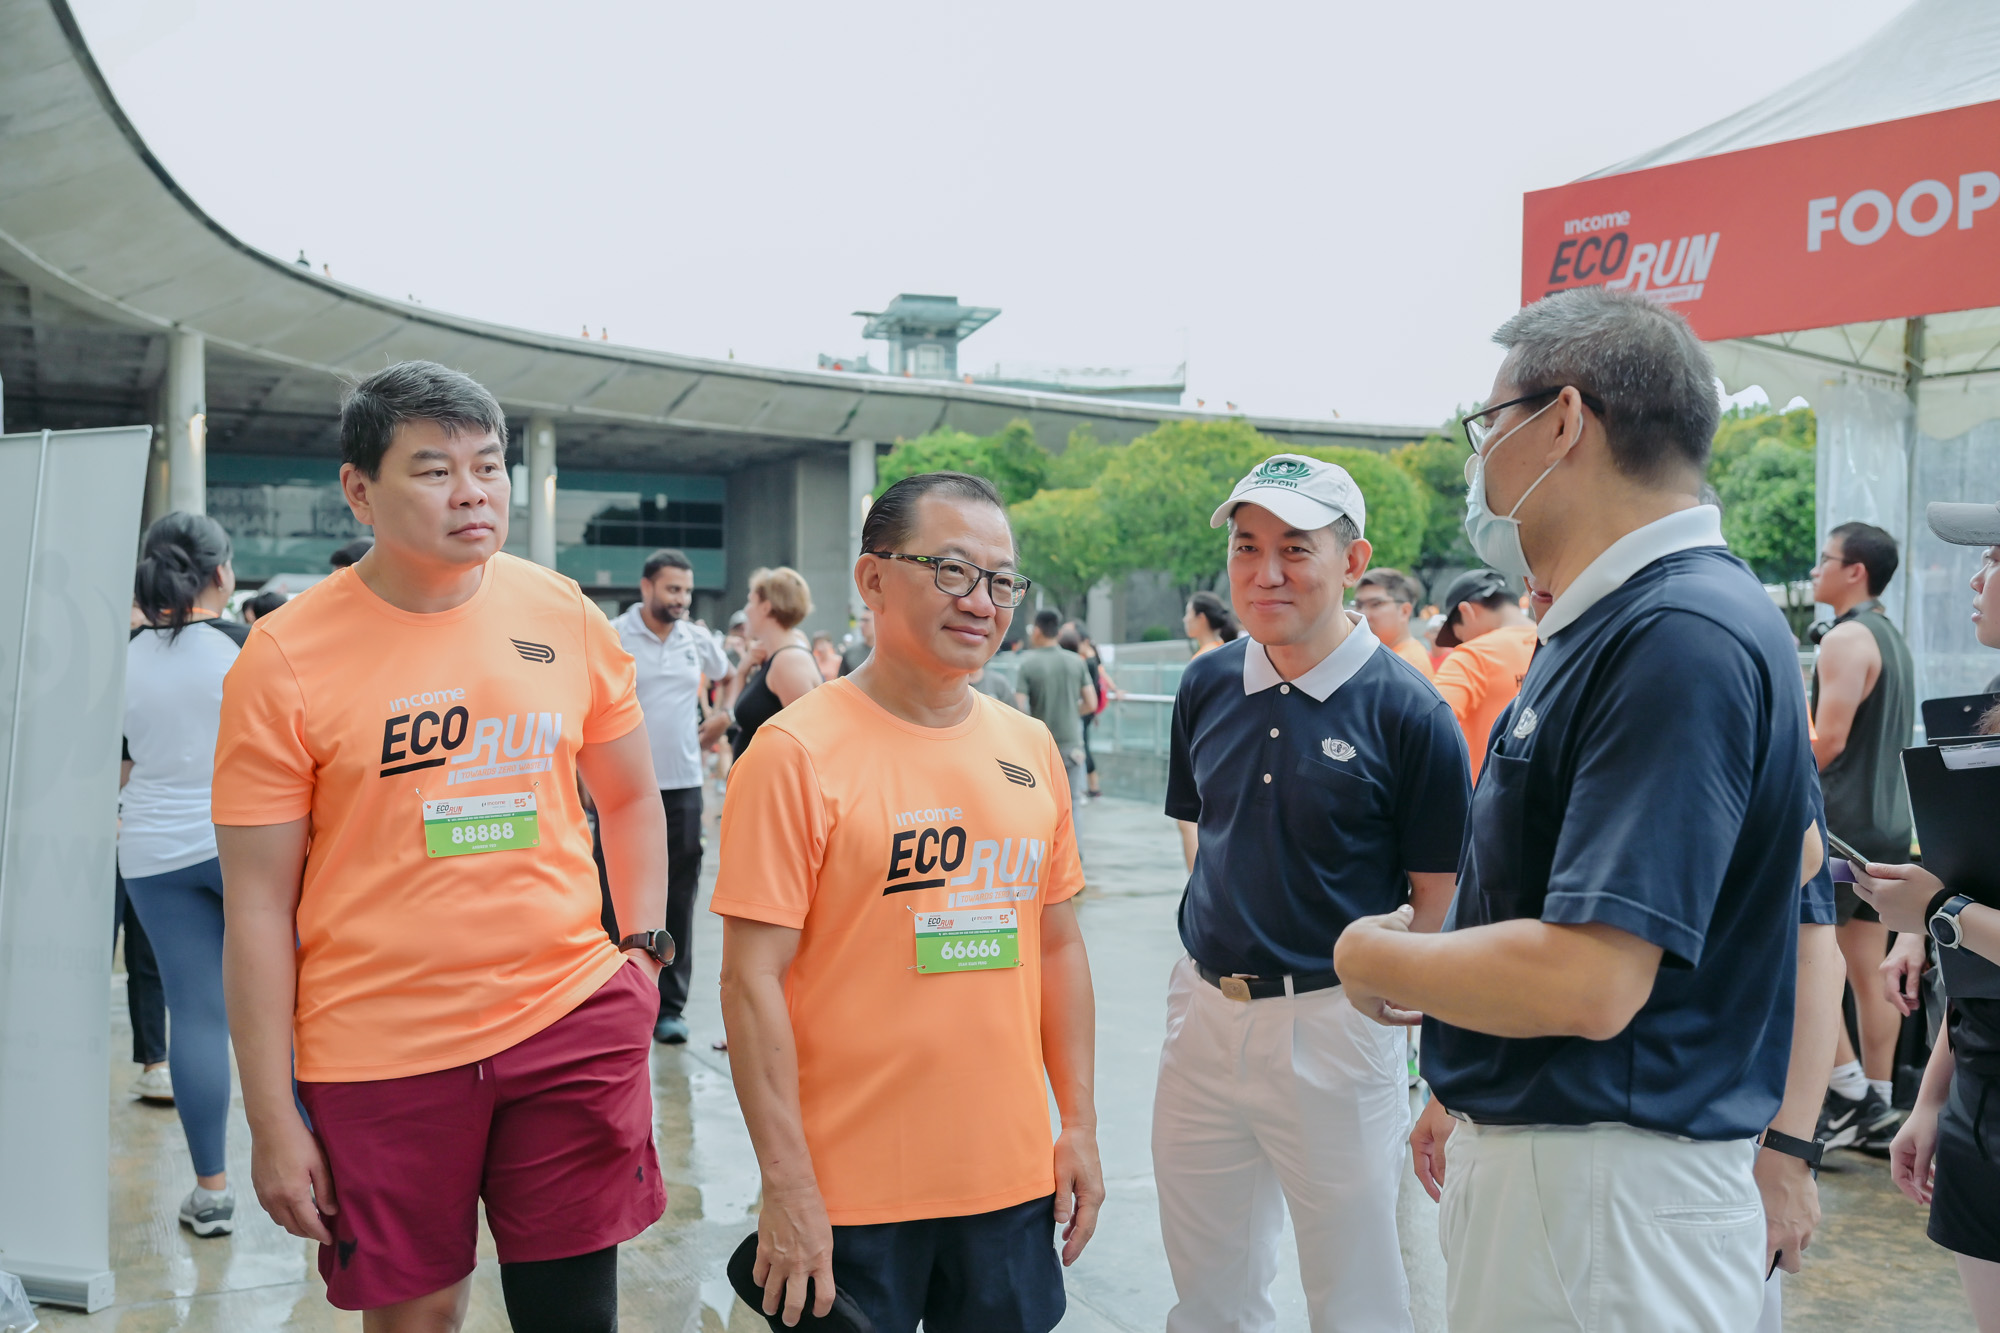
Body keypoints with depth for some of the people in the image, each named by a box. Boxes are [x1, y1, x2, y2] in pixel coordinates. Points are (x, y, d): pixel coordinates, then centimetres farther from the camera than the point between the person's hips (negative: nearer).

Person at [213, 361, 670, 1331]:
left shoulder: (566, 619, 2)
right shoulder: (285, 659, -7)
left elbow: (630, 797, 16)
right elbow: (257, 905, -5)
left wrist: (643, 950, 5)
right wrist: (271, 1121, -5)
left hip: (573, 1021, 2)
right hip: (382, 1050, -2)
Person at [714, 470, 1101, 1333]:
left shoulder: (1031, 750, 6)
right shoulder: (798, 753, -12)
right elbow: (751, 979, -13)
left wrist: (1079, 1124, 10)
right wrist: (786, 1186, -15)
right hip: (852, 1195, -5)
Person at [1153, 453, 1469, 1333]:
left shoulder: (1407, 714, -11)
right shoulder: (1207, 687, 3)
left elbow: (1440, 899, -6)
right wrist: (1215, 939, 9)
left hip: (1332, 1022, -4)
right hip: (1204, 1012, 5)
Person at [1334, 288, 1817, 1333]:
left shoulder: (1684, 638, -23)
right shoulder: (1605, 627, 10)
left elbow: (1586, 983, -29)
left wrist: (1373, 958, -13)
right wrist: (1462, 1091, 21)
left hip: (1608, 1195, -9)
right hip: (1522, 1148, 9)